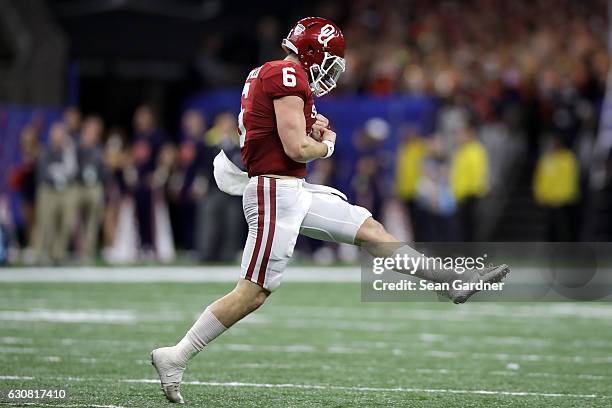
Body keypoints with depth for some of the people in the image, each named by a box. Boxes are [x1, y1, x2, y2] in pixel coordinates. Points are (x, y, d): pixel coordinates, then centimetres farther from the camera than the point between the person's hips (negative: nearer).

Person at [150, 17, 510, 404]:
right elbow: (297, 149, -19)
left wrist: (310, 127, 8)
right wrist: (326, 144, 2)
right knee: (252, 293, -10)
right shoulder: (289, 76, -13)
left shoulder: (266, 75, 17)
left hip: (295, 192, 11)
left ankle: (455, 280, 16)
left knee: (369, 229, 12)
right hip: (276, 193, -11)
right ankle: (175, 358, -7)